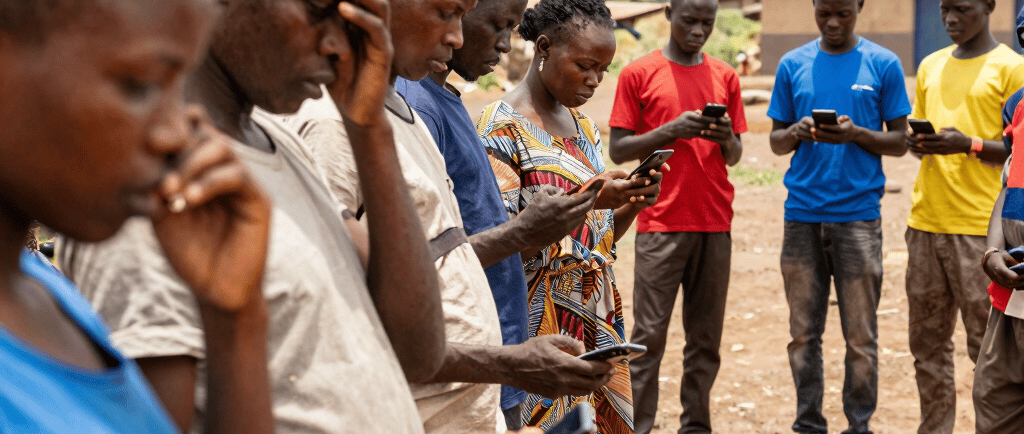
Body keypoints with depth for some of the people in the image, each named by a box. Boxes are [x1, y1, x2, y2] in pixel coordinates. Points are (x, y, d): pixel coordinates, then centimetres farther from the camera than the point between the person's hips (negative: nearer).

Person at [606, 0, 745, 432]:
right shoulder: (638, 74, 3)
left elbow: (734, 157, 16)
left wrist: (726, 138, -7)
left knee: (706, 338, 3)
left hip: (715, 223, 4)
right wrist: (671, 130, -14)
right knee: (649, 335, -6)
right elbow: (618, 150, 0)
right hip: (661, 223, -3)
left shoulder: (725, 77, 13)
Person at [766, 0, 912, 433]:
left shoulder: (883, 64, 4)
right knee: (804, 332, 5)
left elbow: (900, 141, 4)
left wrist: (857, 134, -14)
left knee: (861, 336, 0)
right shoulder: (792, 65, 10)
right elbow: (776, 141, 12)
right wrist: (796, 133, -11)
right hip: (802, 214, 2)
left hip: (858, 215, -2)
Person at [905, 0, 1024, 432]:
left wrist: (969, 145, -19)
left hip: (979, 228, -5)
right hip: (926, 221, 5)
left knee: (986, 343, -4)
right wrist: (917, 143, 0)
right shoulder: (930, 66, 16)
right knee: (927, 341, 7)